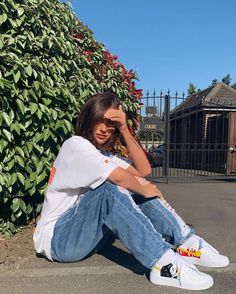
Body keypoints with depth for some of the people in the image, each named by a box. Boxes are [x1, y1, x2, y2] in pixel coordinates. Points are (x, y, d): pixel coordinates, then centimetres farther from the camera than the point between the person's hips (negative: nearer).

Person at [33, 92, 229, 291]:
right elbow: (118, 176, -30)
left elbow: (143, 170, -5)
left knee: (134, 188, -7)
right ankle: (163, 263, -32)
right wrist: (143, 189, -12)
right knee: (108, 189, -32)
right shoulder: (75, 145, -16)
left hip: (86, 234, 7)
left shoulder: (105, 153, 9)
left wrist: (124, 129, -11)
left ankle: (186, 244, -8)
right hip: (57, 238, -7)